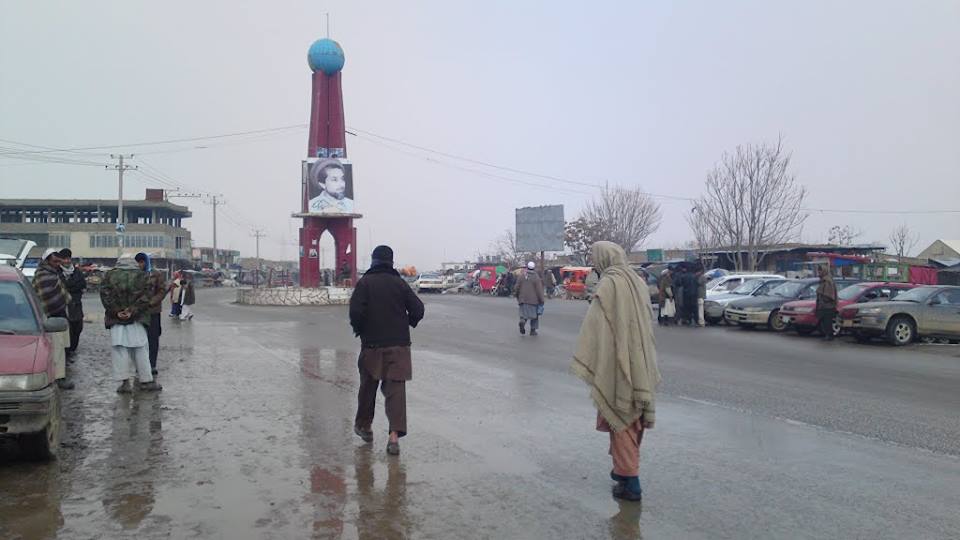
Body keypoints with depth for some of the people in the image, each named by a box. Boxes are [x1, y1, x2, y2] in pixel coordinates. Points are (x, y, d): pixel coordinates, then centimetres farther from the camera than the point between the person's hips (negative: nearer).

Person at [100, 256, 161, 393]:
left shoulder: (109, 275, 4)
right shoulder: (141, 276, 0)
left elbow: (105, 295, -4)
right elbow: (145, 296, -9)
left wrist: (116, 311, -7)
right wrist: (133, 310, -11)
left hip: (116, 319, 0)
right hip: (136, 320, 0)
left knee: (119, 349, 4)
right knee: (140, 349, 6)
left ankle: (125, 381, -1)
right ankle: (146, 380, 9)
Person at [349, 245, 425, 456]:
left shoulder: (364, 282, -4)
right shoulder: (400, 283, 1)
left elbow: (356, 311, -14)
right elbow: (418, 309, -1)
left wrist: (359, 329, 4)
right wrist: (407, 325, 16)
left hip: (372, 344, 0)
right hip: (399, 345, 1)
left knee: (368, 386, 17)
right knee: (395, 388, 1)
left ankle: (364, 425, 34)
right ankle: (395, 435, -10)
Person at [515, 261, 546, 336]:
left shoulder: (522, 276, 2)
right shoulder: (536, 278, -9)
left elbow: (517, 288, 6)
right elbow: (539, 290, -11)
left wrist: (517, 296, 22)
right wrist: (541, 300, -3)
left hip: (523, 300, 3)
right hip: (534, 300, -3)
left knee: (524, 314, 11)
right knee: (534, 315, 11)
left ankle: (522, 321, -20)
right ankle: (533, 330, 14)